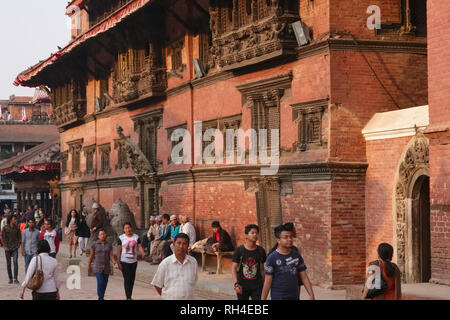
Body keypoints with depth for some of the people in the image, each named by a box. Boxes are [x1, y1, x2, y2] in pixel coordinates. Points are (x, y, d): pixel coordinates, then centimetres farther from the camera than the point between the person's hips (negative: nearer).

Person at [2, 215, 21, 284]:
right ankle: (10, 279, 13)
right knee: (8, 263, 4)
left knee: (15, 262, -14)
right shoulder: (5, 228, 0)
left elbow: (19, 237, 10)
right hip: (8, 248, 0)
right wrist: (5, 246, -8)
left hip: (15, 248, 0)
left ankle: (15, 278, -12)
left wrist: (18, 245, -2)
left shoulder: (17, 228, 6)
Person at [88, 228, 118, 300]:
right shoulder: (94, 244, -5)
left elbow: (111, 256, -2)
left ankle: (101, 297, 28)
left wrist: (115, 263, -19)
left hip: (106, 267, 3)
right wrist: (89, 266, 8)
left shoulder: (109, 245, 2)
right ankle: (101, 299, -13)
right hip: (97, 267, -3)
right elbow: (91, 255, 3)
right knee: (100, 283, -16)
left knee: (104, 284, 10)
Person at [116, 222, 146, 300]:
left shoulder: (136, 237, 4)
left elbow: (140, 247, -4)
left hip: (134, 261, 3)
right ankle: (128, 297, -10)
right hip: (124, 261, -3)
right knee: (127, 279, -10)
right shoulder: (121, 238, -3)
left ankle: (130, 296, 23)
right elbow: (119, 251, -3)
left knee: (132, 279, 9)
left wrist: (143, 253, -25)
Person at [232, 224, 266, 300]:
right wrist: (236, 284, -17)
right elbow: (234, 268, -6)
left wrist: (263, 285, 11)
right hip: (242, 286, -1)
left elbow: (262, 269, 11)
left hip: (257, 286, 1)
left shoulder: (261, 251, 3)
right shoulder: (239, 250, -5)